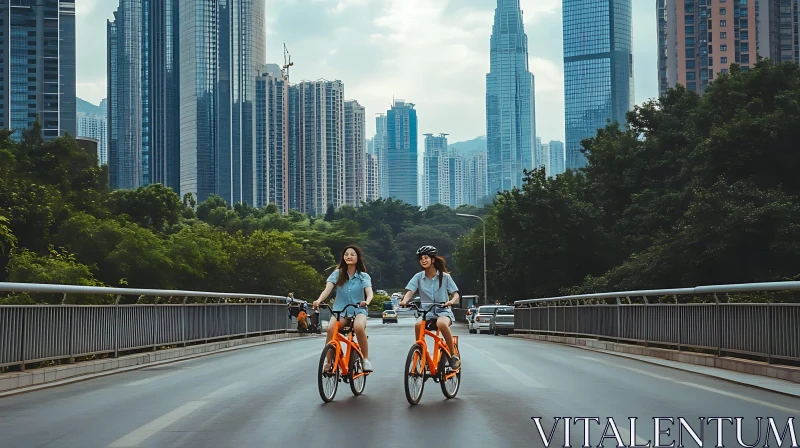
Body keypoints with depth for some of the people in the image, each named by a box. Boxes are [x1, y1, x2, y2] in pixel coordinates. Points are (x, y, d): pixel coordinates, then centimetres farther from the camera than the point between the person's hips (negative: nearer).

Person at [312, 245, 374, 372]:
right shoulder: (337, 274, 5)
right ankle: (329, 362, -20)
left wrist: (366, 302, -37)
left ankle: (366, 359, -19)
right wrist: (319, 300, -32)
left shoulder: (363, 276, 4)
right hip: (340, 310, 1)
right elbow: (328, 289, -10)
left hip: (358, 311, -1)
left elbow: (369, 292, -12)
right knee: (331, 329, -32)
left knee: (359, 327, -36)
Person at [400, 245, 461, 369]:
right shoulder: (418, 277, 5)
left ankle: (453, 355, -22)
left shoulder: (445, 276, 1)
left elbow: (456, 295, -1)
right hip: (426, 312, 2)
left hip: (443, 311, -2)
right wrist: (404, 301, -30)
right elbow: (410, 291, -7)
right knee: (418, 325, -34)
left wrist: (451, 301, -26)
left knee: (441, 323, -38)